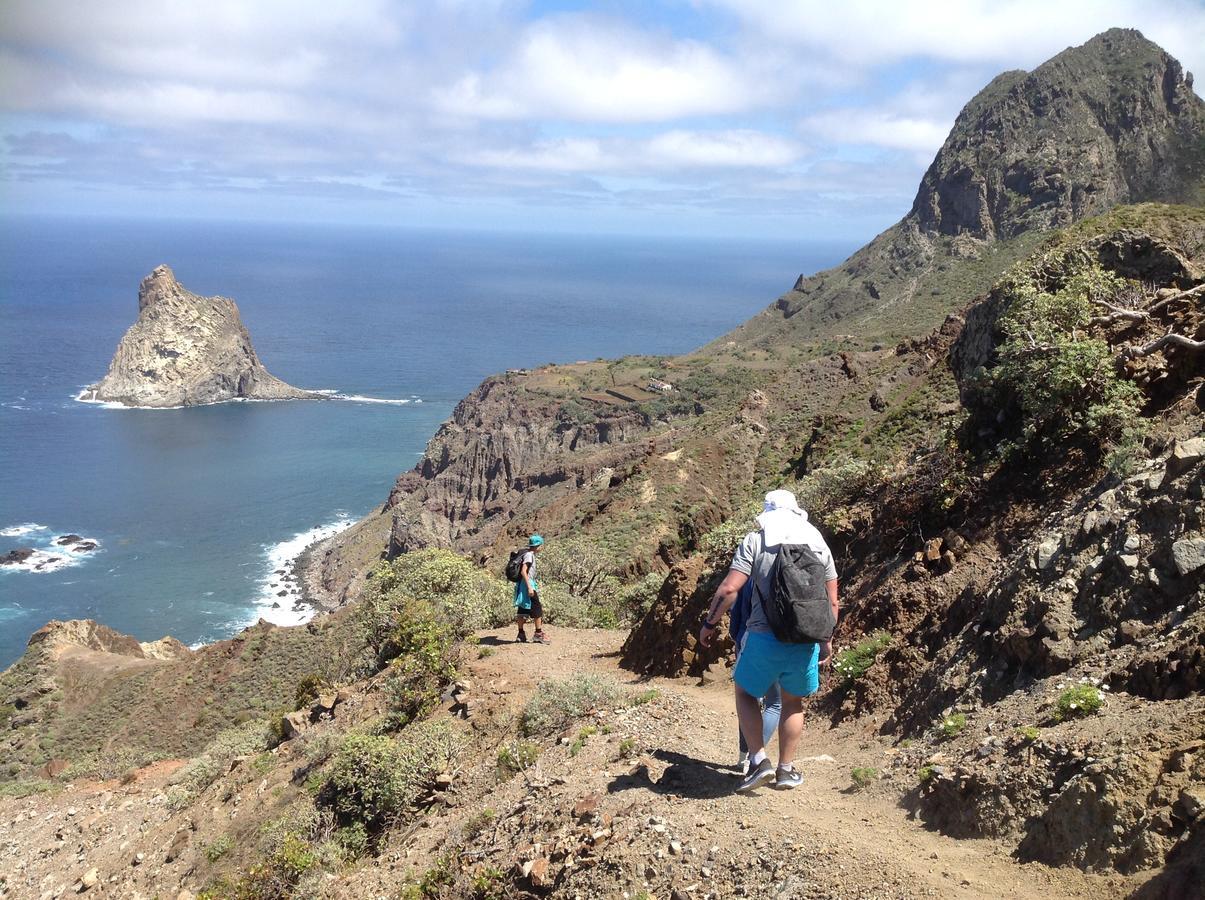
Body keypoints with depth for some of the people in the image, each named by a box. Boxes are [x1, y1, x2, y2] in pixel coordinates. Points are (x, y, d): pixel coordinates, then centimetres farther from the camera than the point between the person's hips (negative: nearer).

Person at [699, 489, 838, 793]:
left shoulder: (755, 541, -3)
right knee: (793, 702, 23)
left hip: (764, 638, -3)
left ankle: (759, 761, 10)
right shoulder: (819, 545, 8)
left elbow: (729, 589, -11)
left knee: (745, 693, 20)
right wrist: (827, 639, 22)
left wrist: (709, 624, 2)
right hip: (806, 642, 3)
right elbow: (832, 601, 10)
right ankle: (786, 770, 29)